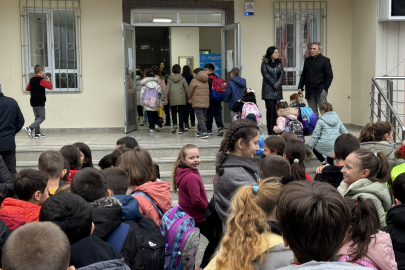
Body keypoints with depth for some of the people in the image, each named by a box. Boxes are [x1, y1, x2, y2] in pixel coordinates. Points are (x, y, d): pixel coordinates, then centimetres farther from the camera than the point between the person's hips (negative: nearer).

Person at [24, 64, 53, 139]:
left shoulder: (32, 80, 9)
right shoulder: (41, 80, -12)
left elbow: (27, 88, 20)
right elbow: (50, 87, -16)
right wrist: (49, 81, 2)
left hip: (33, 102, 8)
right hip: (40, 102, -8)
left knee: (37, 117, 14)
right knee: (42, 117, -3)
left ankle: (37, 133, 12)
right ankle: (30, 128, -18)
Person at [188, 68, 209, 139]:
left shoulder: (194, 81, -5)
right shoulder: (207, 81, 13)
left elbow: (190, 91, 2)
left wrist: (190, 99, 22)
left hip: (197, 103, -6)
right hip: (206, 103, 6)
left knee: (200, 118, -6)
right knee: (201, 117, 18)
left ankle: (204, 132, -15)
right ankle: (199, 131, 27)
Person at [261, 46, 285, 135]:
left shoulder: (279, 63, 13)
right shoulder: (265, 63, 0)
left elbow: (282, 74, 5)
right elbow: (266, 75, -7)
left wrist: (277, 84, -8)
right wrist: (273, 84, -8)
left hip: (278, 90, 4)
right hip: (268, 90, -4)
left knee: (276, 110, 1)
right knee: (270, 109, -9)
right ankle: (270, 130, -5)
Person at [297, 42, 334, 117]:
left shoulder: (325, 60, -2)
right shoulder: (307, 60, 13)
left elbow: (330, 76, -2)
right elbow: (303, 75, 18)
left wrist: (324, 88, -9)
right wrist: (300, 87, 9)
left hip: (320, 91, -5)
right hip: (309, 91, 5)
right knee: (312, 112, 7)